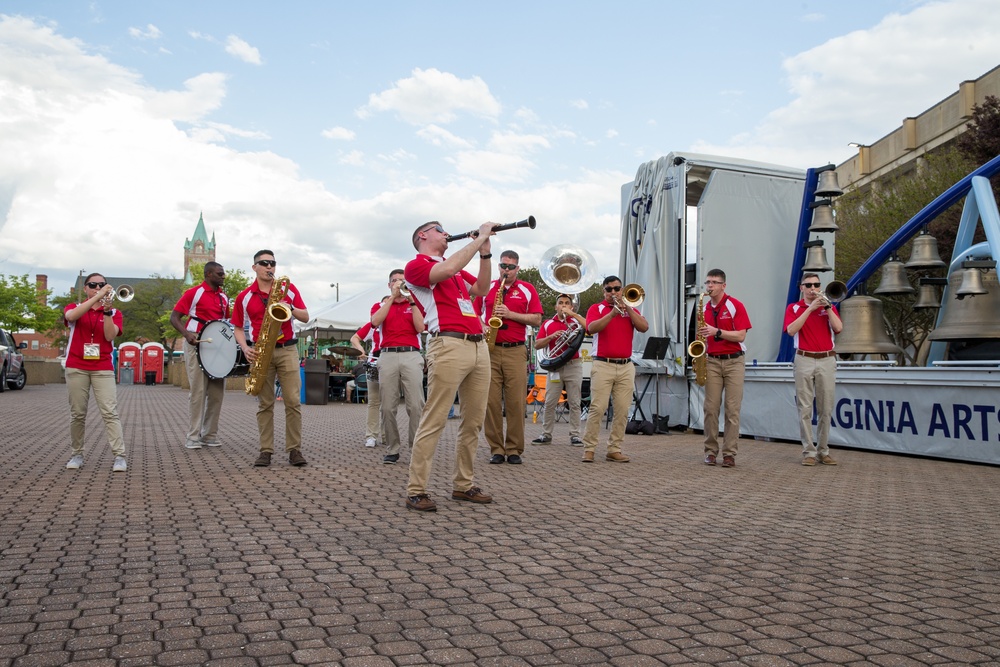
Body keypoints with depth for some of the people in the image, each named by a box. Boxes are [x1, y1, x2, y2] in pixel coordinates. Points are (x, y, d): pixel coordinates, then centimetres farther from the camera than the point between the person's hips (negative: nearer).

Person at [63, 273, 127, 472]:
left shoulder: (114, 312, 7)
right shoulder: (74, 308, 8)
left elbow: (110, 336, -10)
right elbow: (71, 316, -19)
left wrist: (107, 311, -20)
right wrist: (97, 297, -25)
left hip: (103, 368, -1)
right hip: (76, 368, 1)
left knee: (110, 412, -9)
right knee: (77, 414, 5)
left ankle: (119, 456, -13)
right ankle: (77, 454, 16)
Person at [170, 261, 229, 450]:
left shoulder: (224, 298, 13)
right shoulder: (193, 293, -4)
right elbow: (174, 317, -8)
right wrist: (186, 333, -25)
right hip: (197, 344, -6)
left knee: (217, 392, 5)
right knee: (198, 391, -8)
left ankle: (210, 435, 14)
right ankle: (193, 436, -1)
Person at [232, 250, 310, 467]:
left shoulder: (288, 288, 6)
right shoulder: (244, 297, 5)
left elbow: (305, 317, 6)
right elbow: (238, 328, 10)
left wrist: (290, 308, -13)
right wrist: (245, 348, -8)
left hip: (287, 350, 0)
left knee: (293, 401, -5)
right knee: (264, 404, 2)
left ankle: (294, 449, 1)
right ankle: (265, 451, 7)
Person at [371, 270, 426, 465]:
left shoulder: (416, 306, 18)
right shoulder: (380, 306, 19)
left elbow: (420, 327, 0)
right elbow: (375, 321, -4)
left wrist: (412, 301, -2)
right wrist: (392, 296, -4)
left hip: (411, 355, -1)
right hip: (387, 356, 1)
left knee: (416, 406, -9)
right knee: (388, 407, -2)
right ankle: (392, 449, 5)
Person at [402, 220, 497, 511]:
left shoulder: (456, 268, 27)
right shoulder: (416, 265, 2)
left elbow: (482, 288, 23)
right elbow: (446, 271, -16)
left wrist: (485, 251, 14)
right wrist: (478, 239, -8)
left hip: (479, 346, 8)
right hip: (449, 346, -8)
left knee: (473, 421, 9)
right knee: (434, 420, -8)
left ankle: (463, 484, 18)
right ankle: (416, 490, -3)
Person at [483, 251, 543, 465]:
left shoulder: (527, 289, 9)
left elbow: (537, 320, 4)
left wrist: (511, 314, -9)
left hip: (516, 351, -1)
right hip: (489, 350, 1)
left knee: (516, 403, -3)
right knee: (491, 402, -1)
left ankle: (514, 450, 5)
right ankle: (496, 449, 6)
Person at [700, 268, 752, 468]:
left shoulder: (735, 306, -4)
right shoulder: (704, 308, 9)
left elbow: (740, 336, -11)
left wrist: (717, 331, -21)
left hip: (733, 362, -3)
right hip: (712, 362, 3)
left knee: (732, 409, -3)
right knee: (710, 408, 0)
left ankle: (729, 453, 1)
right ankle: (711, 451, 7)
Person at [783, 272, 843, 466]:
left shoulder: (829, 307, 11)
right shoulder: (794, 308, 5)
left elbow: (838, 328, -6)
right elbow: (791, 330, -13)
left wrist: (827, 306, -13)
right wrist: (811, 308, -16)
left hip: (827, 361, 2)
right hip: (804, 361, -2)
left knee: (826, 409, 5)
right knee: (805, 408, -3)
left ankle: (823, 450, 14)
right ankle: (809, 451, 2)